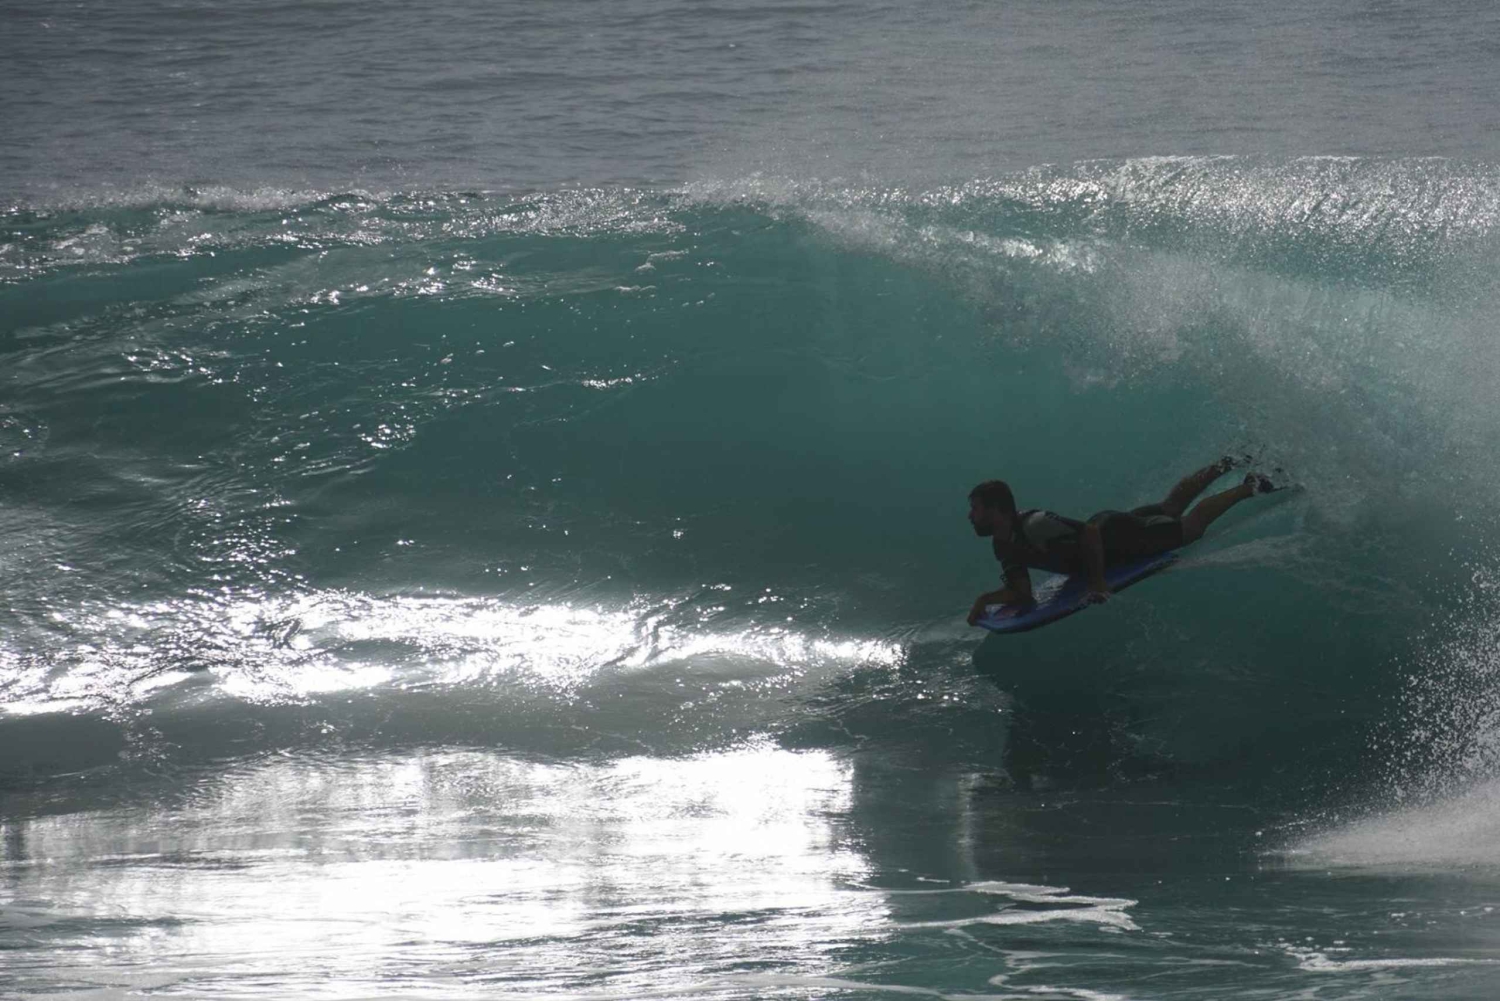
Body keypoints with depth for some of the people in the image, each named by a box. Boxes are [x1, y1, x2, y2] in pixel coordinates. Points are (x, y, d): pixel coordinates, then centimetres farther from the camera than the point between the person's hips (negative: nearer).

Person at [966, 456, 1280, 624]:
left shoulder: (1033, 526, -38)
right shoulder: (1004, 548, -11)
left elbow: (1090, 533, -43)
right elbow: (1022, 594, -8)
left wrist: (1098, 584, -40)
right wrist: (986, 599, -25)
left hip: (1117, 533, -8)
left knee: (1190, 526, 8)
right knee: (1170, 507, 29)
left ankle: (1248, 488, 24)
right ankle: (1223, 468, 48)